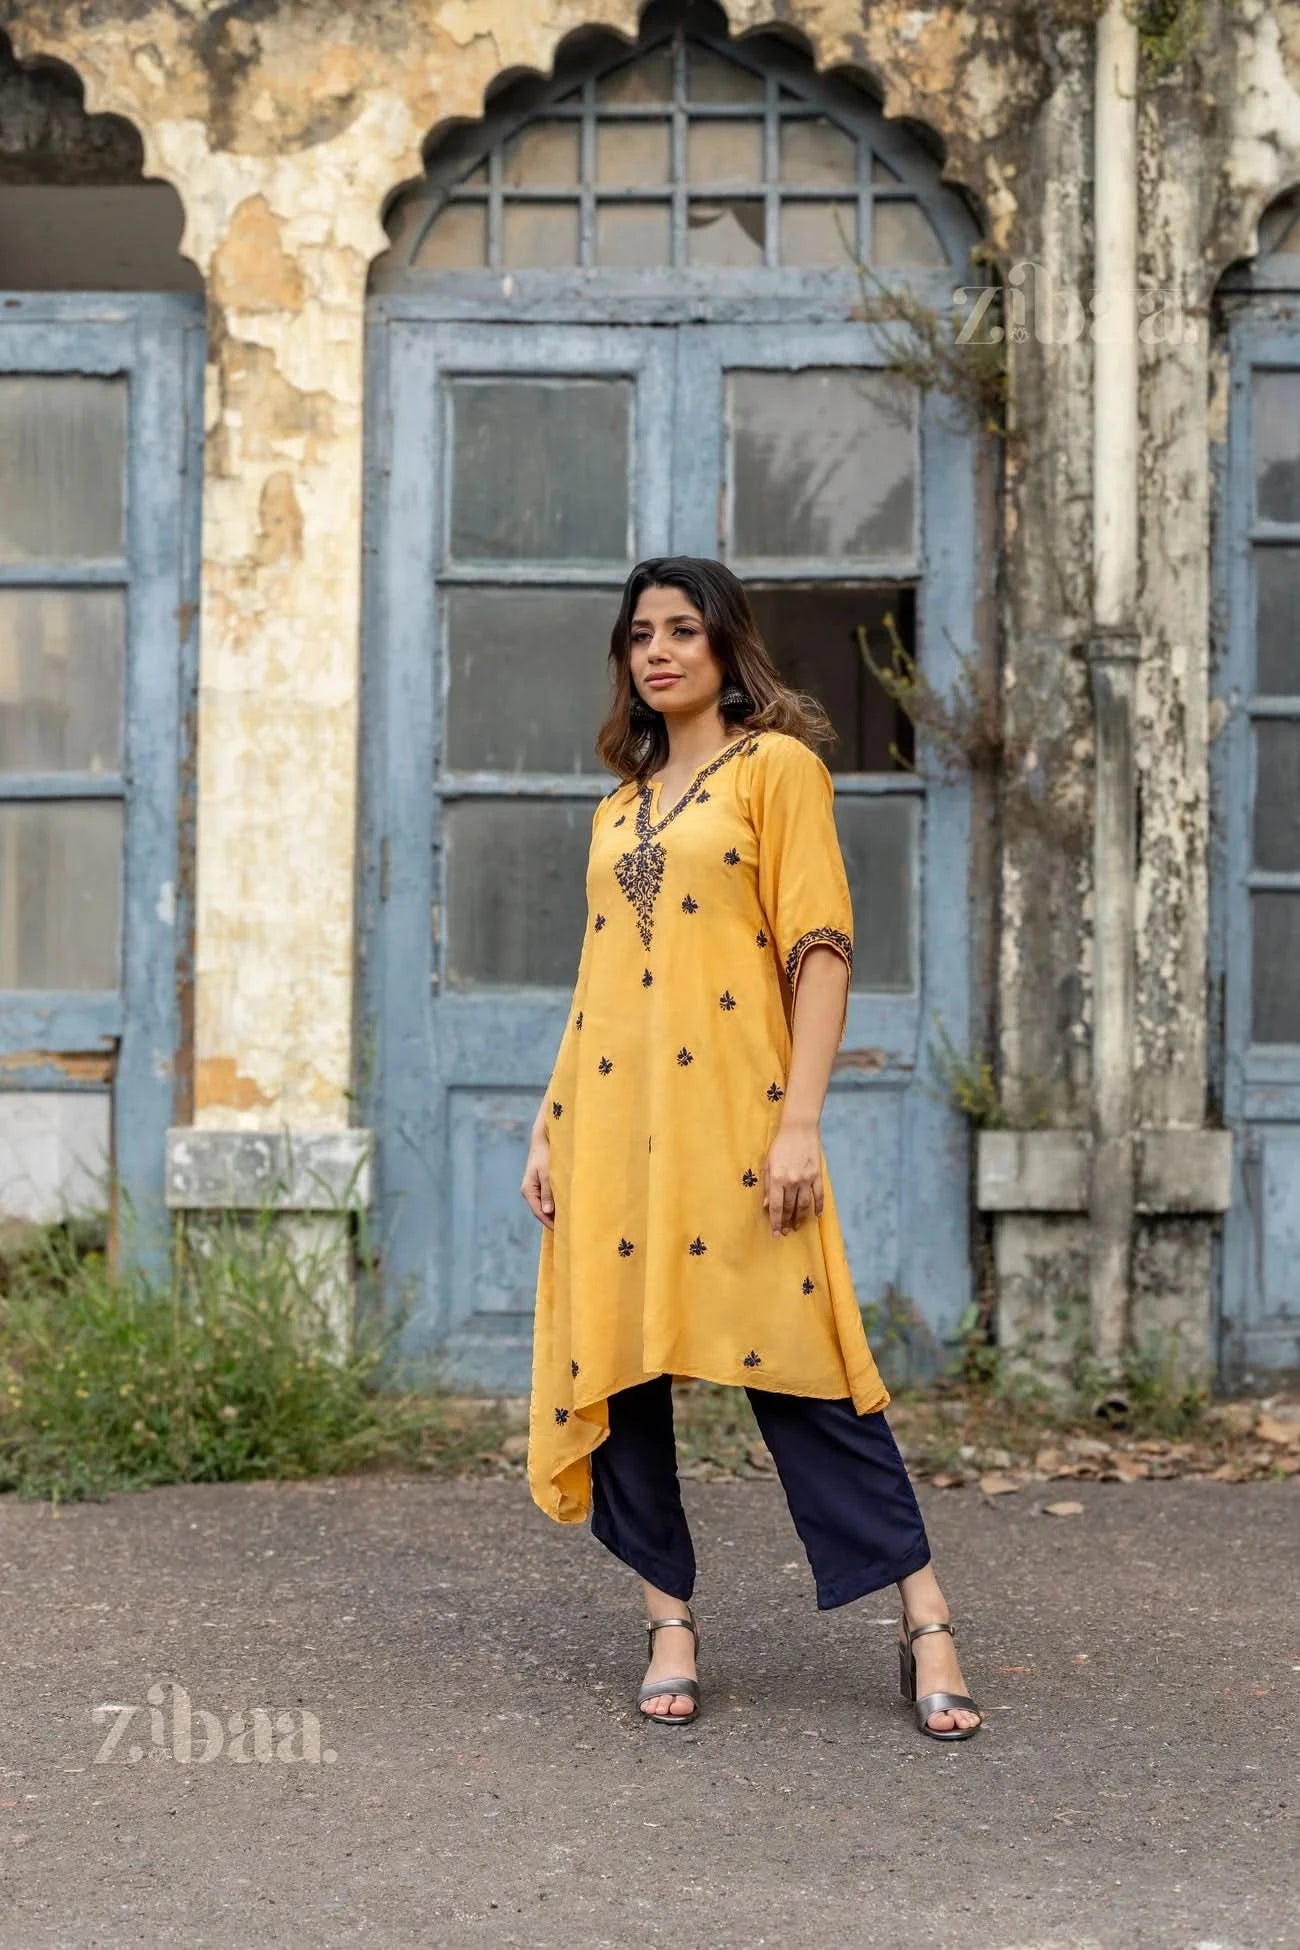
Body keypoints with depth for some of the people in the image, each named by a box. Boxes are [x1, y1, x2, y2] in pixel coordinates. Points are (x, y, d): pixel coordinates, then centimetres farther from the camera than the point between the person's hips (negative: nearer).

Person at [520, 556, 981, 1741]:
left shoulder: (777, 767, 2)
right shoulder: (620, 806, 20)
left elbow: (821, 948, -6)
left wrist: (800, 1123, -14)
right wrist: (549, 1127, 13)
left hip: (728, 1115, -6)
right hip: (611, 1123, 6)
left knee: (797, 1366, -7)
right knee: (617, 1366, 4)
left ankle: (927, 1629, -1)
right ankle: (671, 1624, 14)